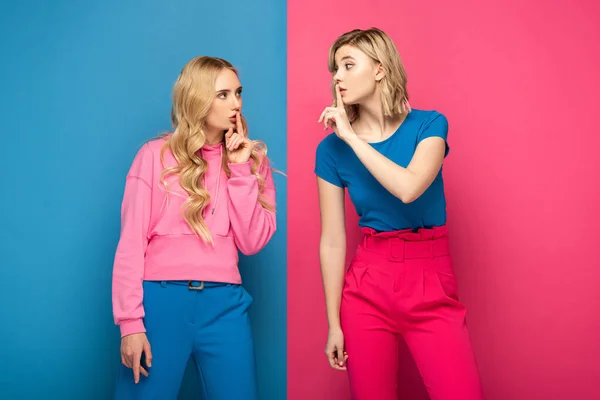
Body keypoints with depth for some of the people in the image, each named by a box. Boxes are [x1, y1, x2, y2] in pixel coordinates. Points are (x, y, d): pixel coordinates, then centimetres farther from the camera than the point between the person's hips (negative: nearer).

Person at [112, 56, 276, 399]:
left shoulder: (252, 159, 9)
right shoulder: (157, 156, -1)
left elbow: (252, 242, 0)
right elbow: (131, 244, -3)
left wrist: (241, 171, -6)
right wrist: (130, 322, -8)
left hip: (224, 303, 3)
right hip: (160, 299, -2)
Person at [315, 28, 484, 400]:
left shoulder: (428, 125, -4)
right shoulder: (332, 148, -1)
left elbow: (408, 188, -24)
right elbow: (332, 241, -1)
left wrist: (351, 136, -16)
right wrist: (334, 322, 0)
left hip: (432, 285, -1)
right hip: (366, 286, 1)